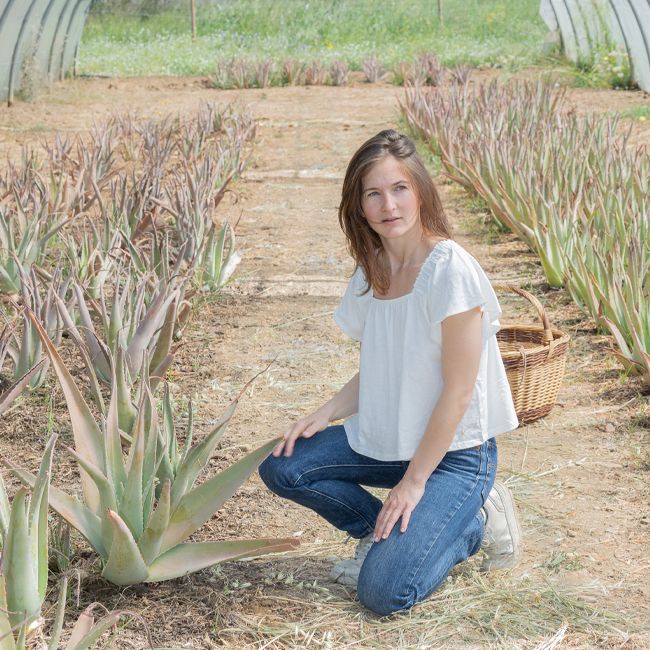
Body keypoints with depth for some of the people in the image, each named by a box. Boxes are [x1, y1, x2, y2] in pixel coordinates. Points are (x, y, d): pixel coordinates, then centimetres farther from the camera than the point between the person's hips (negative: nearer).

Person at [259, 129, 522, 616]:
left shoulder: (451, 270, -21)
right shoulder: (372, 272, 3)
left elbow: (458, 391, -19)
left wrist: (414, 481, -16)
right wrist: (325, 414, -7)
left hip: (454, 452, -7)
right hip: (386, 439, 7)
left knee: (384, 591, -19)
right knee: (280, 466, -5)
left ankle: (474, 521, 5)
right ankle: (385, 532, 8)